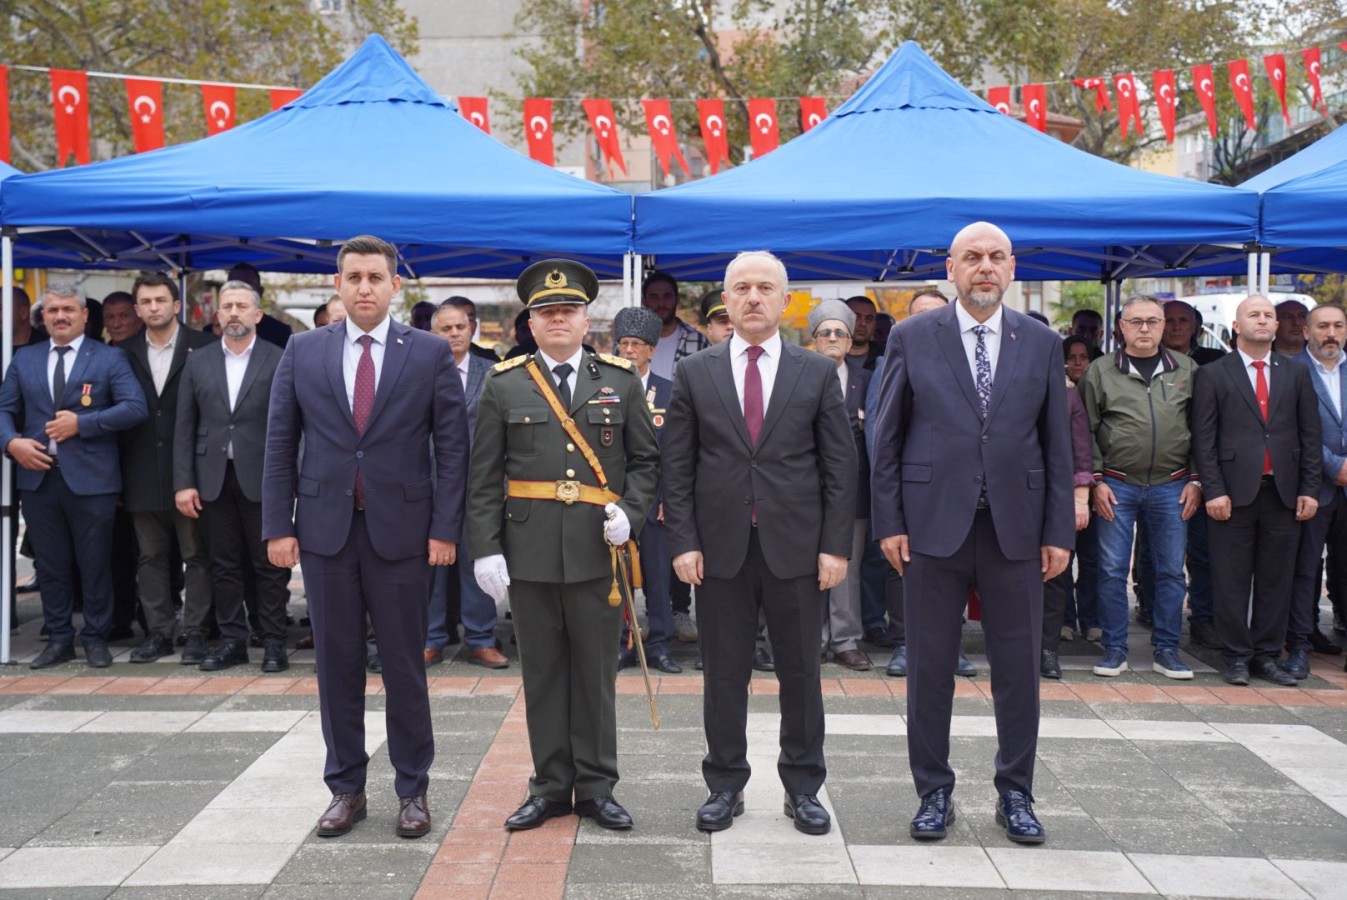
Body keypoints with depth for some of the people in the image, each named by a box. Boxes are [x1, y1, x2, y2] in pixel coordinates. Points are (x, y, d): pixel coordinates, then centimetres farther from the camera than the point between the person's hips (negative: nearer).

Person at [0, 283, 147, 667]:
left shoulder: (109, 358, 1)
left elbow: (135, 407, -10)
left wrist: (81, 423, -15)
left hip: (90, 478, -3)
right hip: (37, 476, 4)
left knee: (95, 564, 4)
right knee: (50, 565, 10)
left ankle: (95, 639, 16)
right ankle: (58, 639, 20)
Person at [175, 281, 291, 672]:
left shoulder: (278, 361, -1)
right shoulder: (198, 362, 9)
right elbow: (184, 427, 8)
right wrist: (183, 482, 1)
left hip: (262, 478, -3)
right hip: (214, 478, 3)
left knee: (270, 566, 2)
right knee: (224, 566, 9)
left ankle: (273, 642, 11)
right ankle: (232, 639, 19)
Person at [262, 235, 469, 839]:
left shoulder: (430, 353, 0)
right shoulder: (303, 352, 6)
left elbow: (452, 446, -1)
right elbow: (280, 445, 6)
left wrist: (445, 528, -8)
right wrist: (278, 526, 0)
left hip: (401, 532, -2)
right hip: (325, 530, 2)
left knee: (404, 665, 6)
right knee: (337, 664, 9)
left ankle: (412, 790, 19)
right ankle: (345, 788, 23)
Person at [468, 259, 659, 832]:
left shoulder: (621, 381, 6)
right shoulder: (503, 386, 5)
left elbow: (646, 459, 9)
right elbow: (484, 478, 3)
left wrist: (630, 512, -9)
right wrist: (485, 549, -6)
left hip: (598, 550, 0)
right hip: (529, 552, 0)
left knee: (596, 672, 7)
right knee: (542, 673, 8)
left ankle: (596, 788, 19)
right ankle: (550, 787, 20)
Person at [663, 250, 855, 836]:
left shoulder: (817, 373, 5)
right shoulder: (694, 374, 6)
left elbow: (840, 466, 3)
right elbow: (677, 468, 4)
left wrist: (836, 546, -4)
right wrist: (683, 542, -5)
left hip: (796, 547, 0)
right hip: (720, 549, 0)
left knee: (800, 673, 9)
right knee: (724, 675, 8)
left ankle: (803, 787, 23)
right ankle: (725, 786, 22)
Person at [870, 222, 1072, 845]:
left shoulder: (1042, 344, 7)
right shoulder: (912, 338, 2)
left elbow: (1057, 444, 7)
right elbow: (886, 438, 2)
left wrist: (1059, 531, 1)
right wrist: (889, 523, -4)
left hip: (1016, 530, 2)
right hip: (933, 526, -1)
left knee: (1018, 669, 8)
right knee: (929, 669, 6)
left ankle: (1015, 794, 24)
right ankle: (934, 792, 21)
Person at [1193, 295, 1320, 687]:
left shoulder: (1296, 374, 12)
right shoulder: (1213, 374, 3)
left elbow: (1310, 435, 10)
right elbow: (1204, 438, -1)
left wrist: (1309, 489, 2)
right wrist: (1213, 490, -9)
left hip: (1284, 492, 3)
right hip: (1234, 492, -3)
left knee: (1277, 580, 7)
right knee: (1232, 581, 1)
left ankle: (1267, 656, 16)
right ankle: (1237, 657, 11)